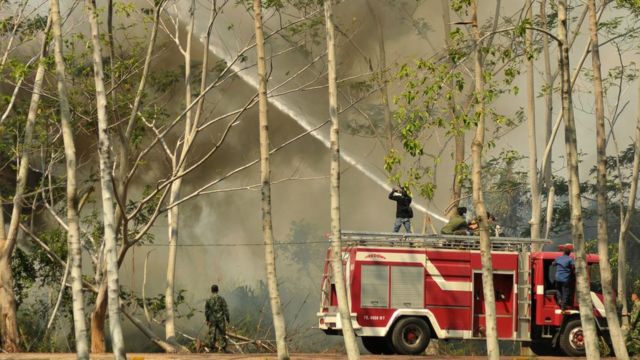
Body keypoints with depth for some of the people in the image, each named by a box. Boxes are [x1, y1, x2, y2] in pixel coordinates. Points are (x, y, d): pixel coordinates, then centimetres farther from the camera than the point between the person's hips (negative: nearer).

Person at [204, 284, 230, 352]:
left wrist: (207, 320, 14)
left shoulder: (208, 300, -2)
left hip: (212, 319, 2)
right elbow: (225, 309, -7)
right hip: (220, 319, -2)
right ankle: (223, 348, 1)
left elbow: (206, 311, 3)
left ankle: (212, 348, 5)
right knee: (222, 334, 5)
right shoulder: (221, 299, -7)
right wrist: (227, 318, 2)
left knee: (212, 334, 6)